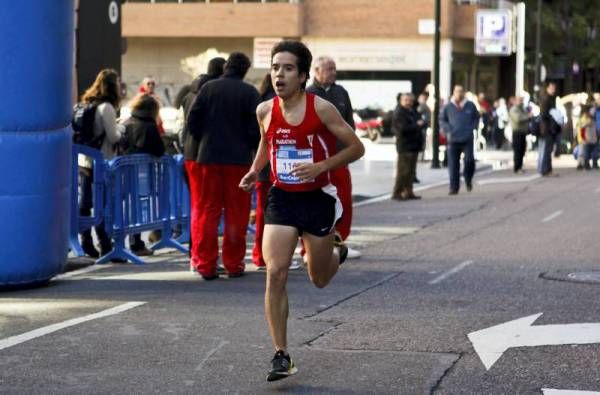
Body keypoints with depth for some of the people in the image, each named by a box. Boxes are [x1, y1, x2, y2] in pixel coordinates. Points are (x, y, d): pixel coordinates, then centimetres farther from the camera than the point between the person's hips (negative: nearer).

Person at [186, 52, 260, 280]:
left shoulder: (208, 88, 2)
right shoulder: (249, 93, -3)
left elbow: (192, 121, 1)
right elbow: (255, 129, -6)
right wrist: (254, 150, 11)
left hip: (208, 158, 2)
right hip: (239, 159, -2)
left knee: (206, 212, 6)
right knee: (236, 214, 6)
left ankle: (205, 264, 3)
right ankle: (233, 264, 8)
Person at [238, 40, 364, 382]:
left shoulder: (321, 108, -14)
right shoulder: (265, 111, -2)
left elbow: (357, 148, -8)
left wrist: (321, 166, -20)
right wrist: (255, 170, 5)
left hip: (317, 198, -2)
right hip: (281, 200, 2)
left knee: (320, 279, 13)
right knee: (275, 273, -13)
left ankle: (337, 249, 51)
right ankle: (281, 355, -6)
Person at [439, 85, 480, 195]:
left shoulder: (470, 106, 7)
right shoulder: (448, 107, 4)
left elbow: (476, 118, 18)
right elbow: (442, 120, 12)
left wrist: (472, 128, 2)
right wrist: (448, 130, -3)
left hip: (467, 139, 0)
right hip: (453, 140, 0)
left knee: (469, 160, -11)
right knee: (453, 165, -1)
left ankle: (468, 179, 18)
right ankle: (454, 187, 6)